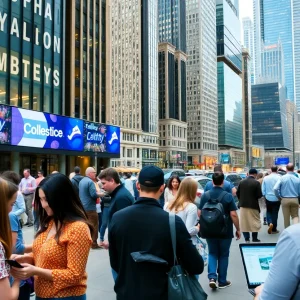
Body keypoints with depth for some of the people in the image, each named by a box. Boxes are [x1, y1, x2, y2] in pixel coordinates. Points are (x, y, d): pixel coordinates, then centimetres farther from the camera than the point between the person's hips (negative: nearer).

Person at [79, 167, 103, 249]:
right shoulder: (90, 182, -16)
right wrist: (101, 194, -7)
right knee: (94, 225, -2)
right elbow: (94, 195, -23)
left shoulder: (81, 181, 13)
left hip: (82, 207, 9)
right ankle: (94, 244, -1)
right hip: (90, 207, -9)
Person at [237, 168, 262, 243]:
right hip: (253, 205, -4)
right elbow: (259, 195, -15)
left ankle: (246, 238, 13)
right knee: (255, 222, 8)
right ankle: (254, 239, 11)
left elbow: (237, 193, 2)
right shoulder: (256, 183, -13)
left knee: (244, 222, 10)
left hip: (243, 205, 4)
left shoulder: (241, 182, 0)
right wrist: (255, 197, 7)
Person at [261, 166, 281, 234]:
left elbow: (263, 189, 0)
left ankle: (270, 223, -6)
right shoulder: (279, 178, -14)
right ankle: (274, 229, 18)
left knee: (269, 212, 19)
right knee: (275, 213, 10)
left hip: (268, 198, 2)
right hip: (276, 198, -2)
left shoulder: (266, 178, -4)